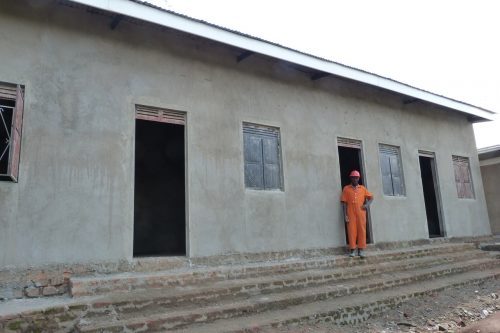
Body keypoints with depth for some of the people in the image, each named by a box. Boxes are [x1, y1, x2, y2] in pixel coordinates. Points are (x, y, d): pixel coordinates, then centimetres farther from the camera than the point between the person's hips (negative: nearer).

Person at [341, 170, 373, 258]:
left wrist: (367, 204, -3)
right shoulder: (346, 188, 6)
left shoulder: (363, 188, 13)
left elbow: (371, 197, 18)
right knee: (352, 231, -3)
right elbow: (344, 202, 2)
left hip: (361, 213, 2)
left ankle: (361, 250, 3)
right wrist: (345, 215, -5)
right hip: (351, 213, -2)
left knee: (362, 230, -1)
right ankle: (352, 250, 1)